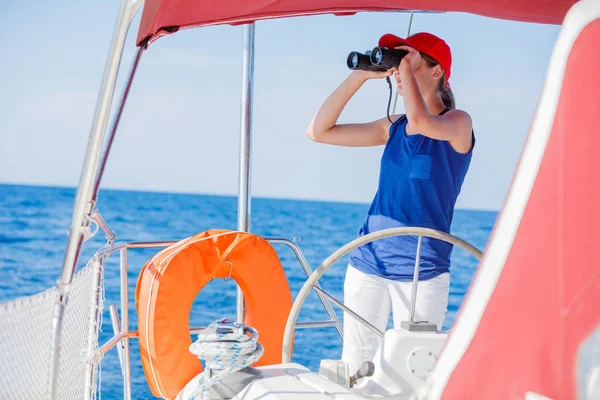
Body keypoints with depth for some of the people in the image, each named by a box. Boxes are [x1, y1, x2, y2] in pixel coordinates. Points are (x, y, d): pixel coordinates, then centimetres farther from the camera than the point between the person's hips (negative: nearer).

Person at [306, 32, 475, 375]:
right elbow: (319, 131, 6)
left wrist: (406, 68, -13)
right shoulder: (394, 127, 10)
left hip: (422, 272, -5)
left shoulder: (458, 123, -5)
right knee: (354, 365, 7)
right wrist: (360, 75, -1)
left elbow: (421, 122, -28)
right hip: (369, 262, 5)